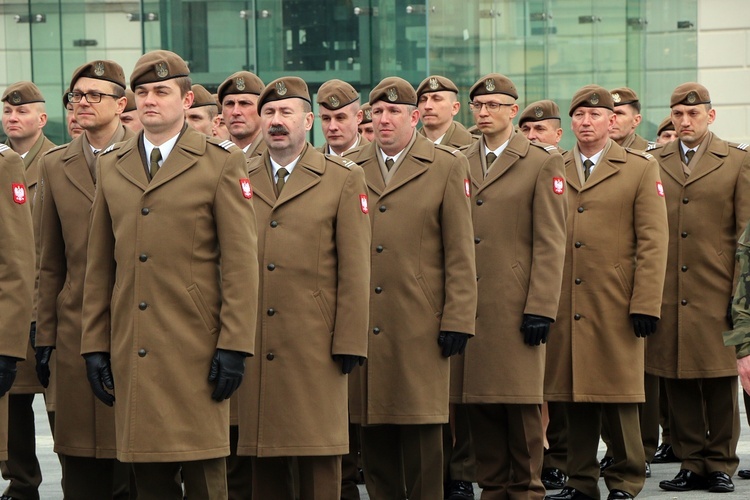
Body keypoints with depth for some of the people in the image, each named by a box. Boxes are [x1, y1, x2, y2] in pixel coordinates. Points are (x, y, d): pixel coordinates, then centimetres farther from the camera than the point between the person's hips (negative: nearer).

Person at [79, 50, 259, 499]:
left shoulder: (222, 162, 2)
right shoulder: (111, 166, 14)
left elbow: (242, 261, -3)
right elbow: (99, 265, 15)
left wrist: (234, 345, -10)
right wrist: (95, 344, 9)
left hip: (196, 349, -4)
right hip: (131, 353, 4)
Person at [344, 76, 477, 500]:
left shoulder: (448, 167, 4)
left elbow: (460, 252, 1)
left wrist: (457, 320, -6)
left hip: (421, 324, -3)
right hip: (364, 324, 3)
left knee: (421, 425, -2)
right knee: (373, 426, 4)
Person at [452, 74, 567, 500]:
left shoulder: (543, 162, 1)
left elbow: (551, 244, -4)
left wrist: (541, 308, -11)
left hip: (516, 306, -4)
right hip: (468, 305, 4)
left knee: (522, 401, -2)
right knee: (479, 401, 4)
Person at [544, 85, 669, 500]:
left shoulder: (641, 169, 3)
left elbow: (653, 243, -2)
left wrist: (646, 305, -9)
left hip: (615, 306, -3)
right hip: (565, 306, 3)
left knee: (618, 395, 0)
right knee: (574, 396, 5)